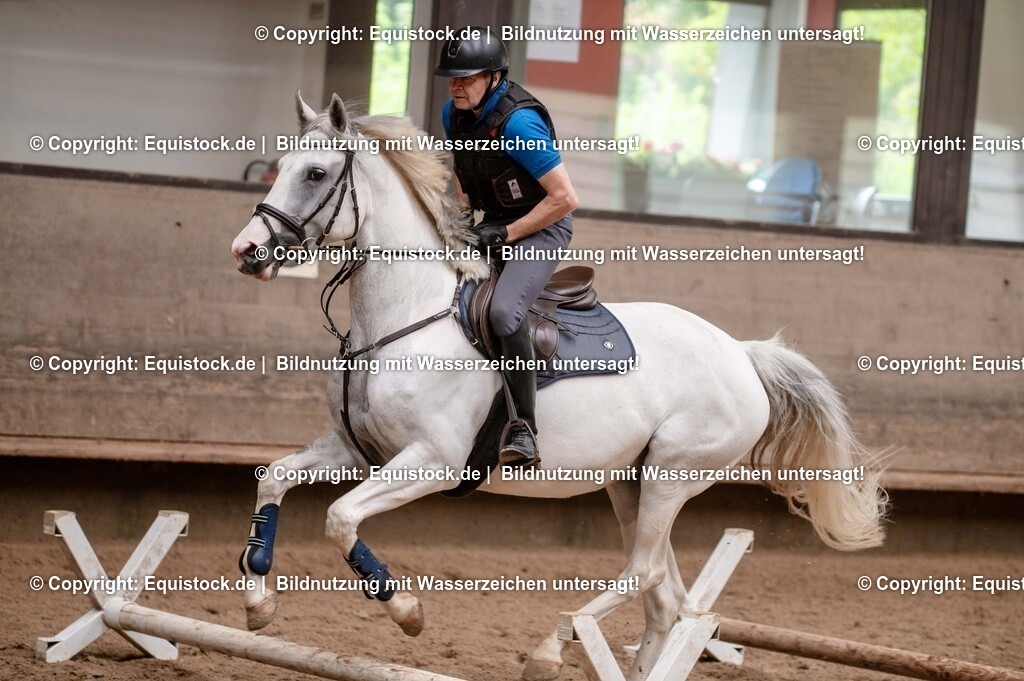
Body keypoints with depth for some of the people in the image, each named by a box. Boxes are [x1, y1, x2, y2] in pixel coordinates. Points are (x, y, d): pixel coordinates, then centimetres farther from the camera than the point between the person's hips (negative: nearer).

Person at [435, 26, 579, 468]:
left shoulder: (518, 123, -26)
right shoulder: (455, 114, -1)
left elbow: (565, 198, -25)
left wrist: (504, 234, -22)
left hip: (541, 227, -9)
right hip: (494, 223, 9)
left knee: (503, 312, -32)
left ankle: (524, 431, -27)